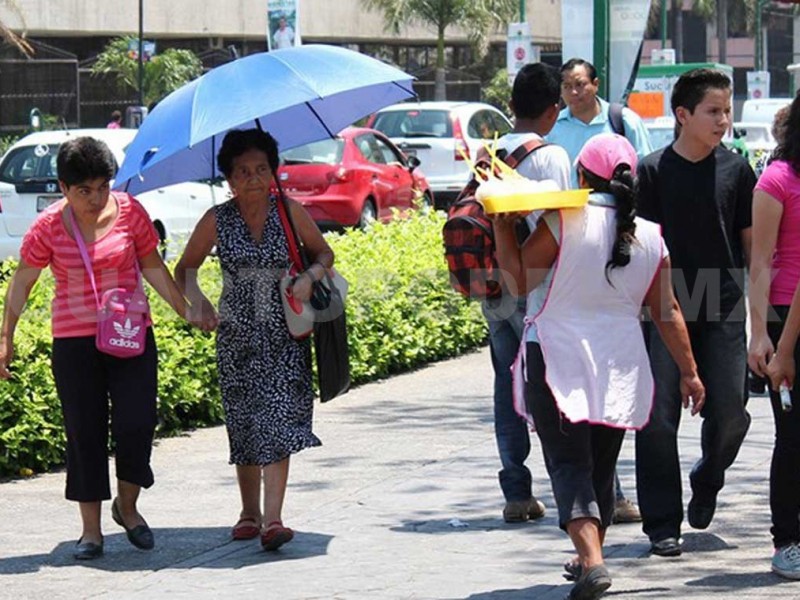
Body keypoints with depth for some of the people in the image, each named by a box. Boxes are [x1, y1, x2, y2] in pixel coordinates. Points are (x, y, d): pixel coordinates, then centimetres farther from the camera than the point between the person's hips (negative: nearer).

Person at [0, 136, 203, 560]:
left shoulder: (129, 211, -3)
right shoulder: (48, 227, -6)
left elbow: (152, 267, 9)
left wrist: (185, 310, 9)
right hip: (74, 341, -1)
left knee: (137, 423, -7)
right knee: (84, 432, 2)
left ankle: (127, 505, 18)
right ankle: (91, 529, 11)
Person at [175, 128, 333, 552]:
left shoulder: (289, 211, -2)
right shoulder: (216, 221, -2)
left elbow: (323, 252, 10)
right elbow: (185, 268, 8)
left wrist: (310, 277, -11)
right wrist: (196, 297, -13)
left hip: (284, 335, -1)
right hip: (237, 335, 1)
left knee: (279, 419, -11)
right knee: (244, 423, 5)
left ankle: (272, 518, -17)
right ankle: (249, 511, 21)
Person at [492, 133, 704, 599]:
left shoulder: (563, 223, -13)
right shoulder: (651, 238, 1)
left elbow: (519, 276, -7)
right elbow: (667, 313, 5)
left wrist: (501, 224, 2)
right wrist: (689, 372, 12)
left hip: (557, 360, -4)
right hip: (619, 366, 5)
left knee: (569, 461, -7)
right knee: (602, 466, 19)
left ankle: (592, 561, -25)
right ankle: (590, 557, 33)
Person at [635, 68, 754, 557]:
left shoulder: (736, 169, 5)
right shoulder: (654, 171, -2)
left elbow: (752, 241, 10)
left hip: (724, 310, 2)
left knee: (730, 412, -2)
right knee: (659, 417, -4)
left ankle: (707, 482, 30)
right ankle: (663, 524, 5)